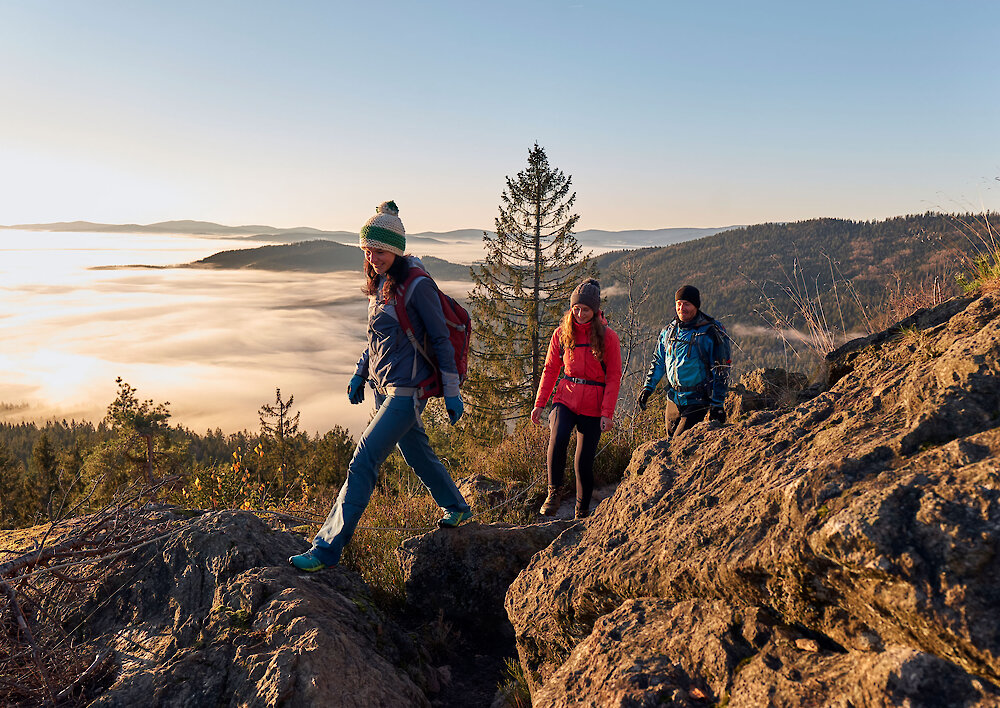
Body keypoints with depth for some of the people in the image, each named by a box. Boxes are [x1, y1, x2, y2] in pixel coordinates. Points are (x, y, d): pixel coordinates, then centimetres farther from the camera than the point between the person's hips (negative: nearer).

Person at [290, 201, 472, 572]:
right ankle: (456, 507, 44)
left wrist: (452, 393, -10)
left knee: (363, 462, -10)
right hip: (383, 388, 9)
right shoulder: (379, 284, 9)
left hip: (406, 391, -9)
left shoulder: (417, 286, -15)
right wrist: (359, 375, 15)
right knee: (417, 454, 22)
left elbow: (441, 340, -12)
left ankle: (328, 547, -3)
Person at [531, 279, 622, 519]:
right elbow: (550, 370, 9)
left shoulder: (608, 337, -2)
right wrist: (539, 404, 4)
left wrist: (607, 413, -9)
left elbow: (614, 377, -2)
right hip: (566, 397, 1)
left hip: (593, 405, -1)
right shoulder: (562, 333, 5)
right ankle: (554, 492, -8)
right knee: (558, 438, -28)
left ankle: (582, 512, 22)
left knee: (584, 462, 1)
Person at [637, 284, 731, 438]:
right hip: (673, 399, 6)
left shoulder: (711, 332, -9)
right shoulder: (669, 331, 7)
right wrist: (648, 387, 8)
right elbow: (658, 362, 18)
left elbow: (721, 370, -8)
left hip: (697, 401, -6)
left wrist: (717, 404, -10)